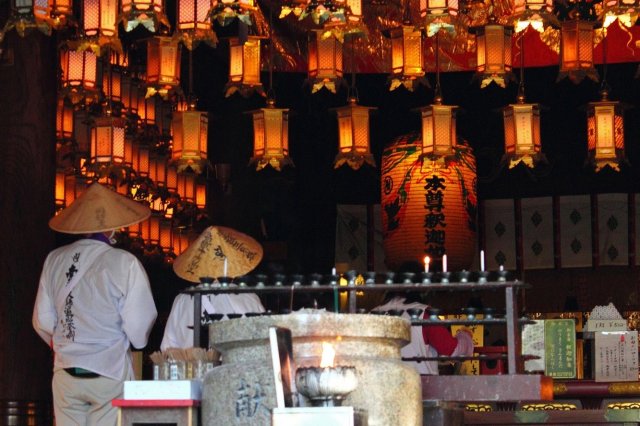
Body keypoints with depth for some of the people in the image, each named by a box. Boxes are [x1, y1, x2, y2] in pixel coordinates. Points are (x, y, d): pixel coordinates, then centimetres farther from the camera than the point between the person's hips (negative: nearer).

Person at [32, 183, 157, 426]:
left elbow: (43, 322, 6)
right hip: (110, 371, -4)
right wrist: (138, 342, 12)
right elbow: (139, 326, -11)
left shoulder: (55, 260, 1)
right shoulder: (125, 263, -12)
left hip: (66, 371, 4)